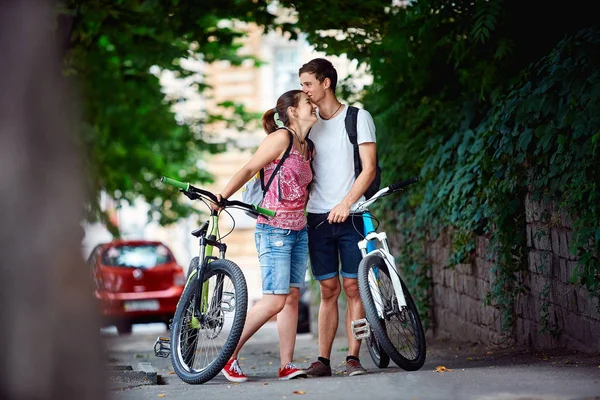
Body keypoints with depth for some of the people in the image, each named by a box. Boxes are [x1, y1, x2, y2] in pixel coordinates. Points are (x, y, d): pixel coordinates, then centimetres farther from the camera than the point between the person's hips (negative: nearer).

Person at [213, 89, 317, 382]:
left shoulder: (307, 148, 13)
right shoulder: (281, 138, -10)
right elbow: (249, 169, -11)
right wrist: (222, 197, -17)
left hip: (299, 231, 8)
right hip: (274, 229, -8)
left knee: (292, 298, 4)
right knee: (274, 301, -11)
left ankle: (287, 366, 6)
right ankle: (229, 356, 0)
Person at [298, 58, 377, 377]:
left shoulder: (358, 117, 1)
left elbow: (368, 168, -7)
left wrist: (346, 203, -18)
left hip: (349, 216, -3)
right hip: (317, 217, 4)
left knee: (353, 287, -3)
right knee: (328, 290, 3)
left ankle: (353, 357, -1)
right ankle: (323, 359, 3)